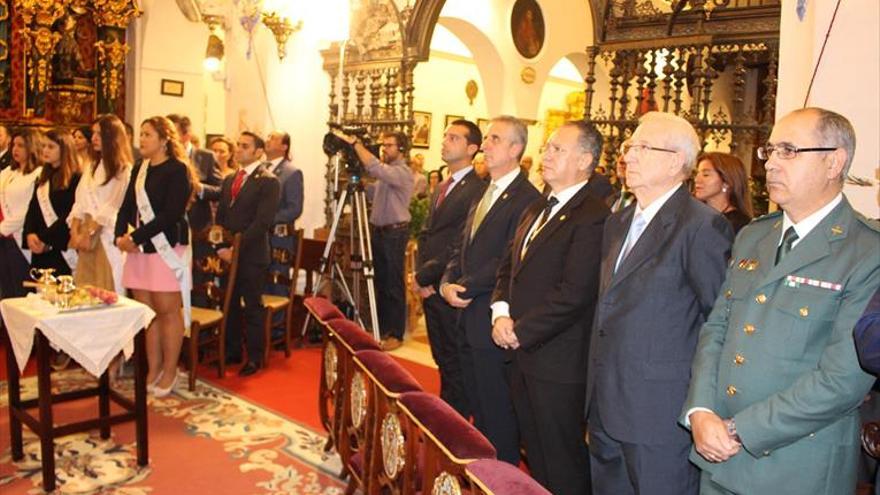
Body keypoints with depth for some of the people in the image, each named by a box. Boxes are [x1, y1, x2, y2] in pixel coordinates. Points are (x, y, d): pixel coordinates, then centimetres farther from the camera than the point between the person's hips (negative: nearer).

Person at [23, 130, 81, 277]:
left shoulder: (75, 179, -7)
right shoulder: (43, 178, 18)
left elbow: (68, 216, -13)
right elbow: (32, 210, 11)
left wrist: (45, 240, -14)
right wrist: (30, 234, -6)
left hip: (61, 250, -7)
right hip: (39, 250, 7)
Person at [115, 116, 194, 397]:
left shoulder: (177, 170, -6)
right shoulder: (139, 170, 16)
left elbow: (171, 213, -15)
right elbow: (126, 207, 12)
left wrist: (135, 237, -15)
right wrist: (121, 236, -5)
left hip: (167, 249, -6)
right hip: (139, 249, 6)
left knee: (168, 311, -1)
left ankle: (169, 373, 10)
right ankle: (153, 370, 18)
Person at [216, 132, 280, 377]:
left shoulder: (268, 181, -8)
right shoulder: (229, 180, 16)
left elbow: (262, 221, -16)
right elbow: (220, 216, 18)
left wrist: (237, 248, -17)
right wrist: (220, 247, 4)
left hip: (252, 255, -6)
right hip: (227, 253, 6)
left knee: (253, 307, 3)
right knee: (228, 304, 11)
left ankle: (254, 358, 14)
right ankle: (232, 351, 25)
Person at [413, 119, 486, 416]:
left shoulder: (476, 190, -16)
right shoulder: (442, 188, 15)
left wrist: (425, 276, -13)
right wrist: (421, 274, 0)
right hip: (430, 287, 8)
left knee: (454, 364, 5)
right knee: (442, 360, 19)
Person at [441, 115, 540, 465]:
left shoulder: (525, 199, -16)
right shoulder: (485, 194, 15)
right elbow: (462, 246, 16)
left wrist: (465, 288, -15)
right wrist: (448, 283, 0)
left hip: (492, 321, -9)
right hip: (467, 316, 9)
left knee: (497, 412, 4)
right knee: (477, 407, 20)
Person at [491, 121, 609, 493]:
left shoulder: (592, 217, -16)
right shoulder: (535, 210, 14)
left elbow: (574, 295, -22)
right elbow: (508, 267, 16)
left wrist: (520, 331, -15)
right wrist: (500, 312, -2)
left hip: (558, 364, -8)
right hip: (522, 355, 9)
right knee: (535, 458, 21)